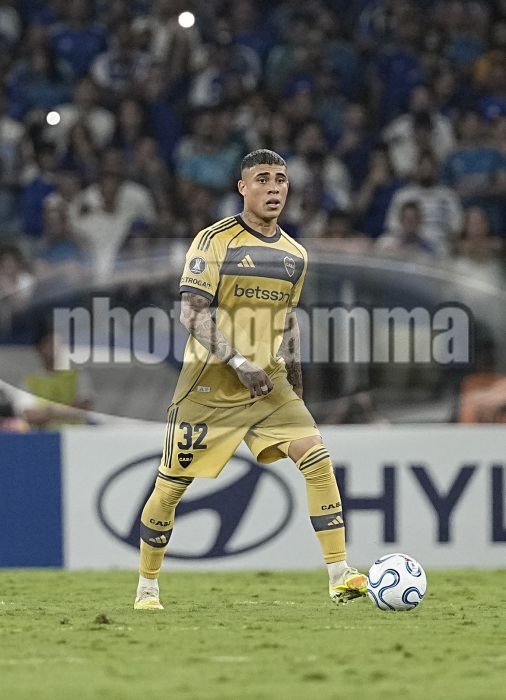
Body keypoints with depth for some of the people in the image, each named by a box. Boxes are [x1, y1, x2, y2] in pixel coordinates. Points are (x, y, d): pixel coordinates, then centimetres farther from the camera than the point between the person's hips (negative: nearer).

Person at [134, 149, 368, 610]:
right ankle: (147, 586, 20)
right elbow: (192, 313, -15)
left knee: (318, 458, -16)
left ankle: (339, 576, -16)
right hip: (210, 382, -4)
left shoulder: (295, 255, 9)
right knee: (170, 487, 1)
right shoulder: (215, 241, -9)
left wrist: (294, 380, 19)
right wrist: (239, 364, -23)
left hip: (268, 383, 4)